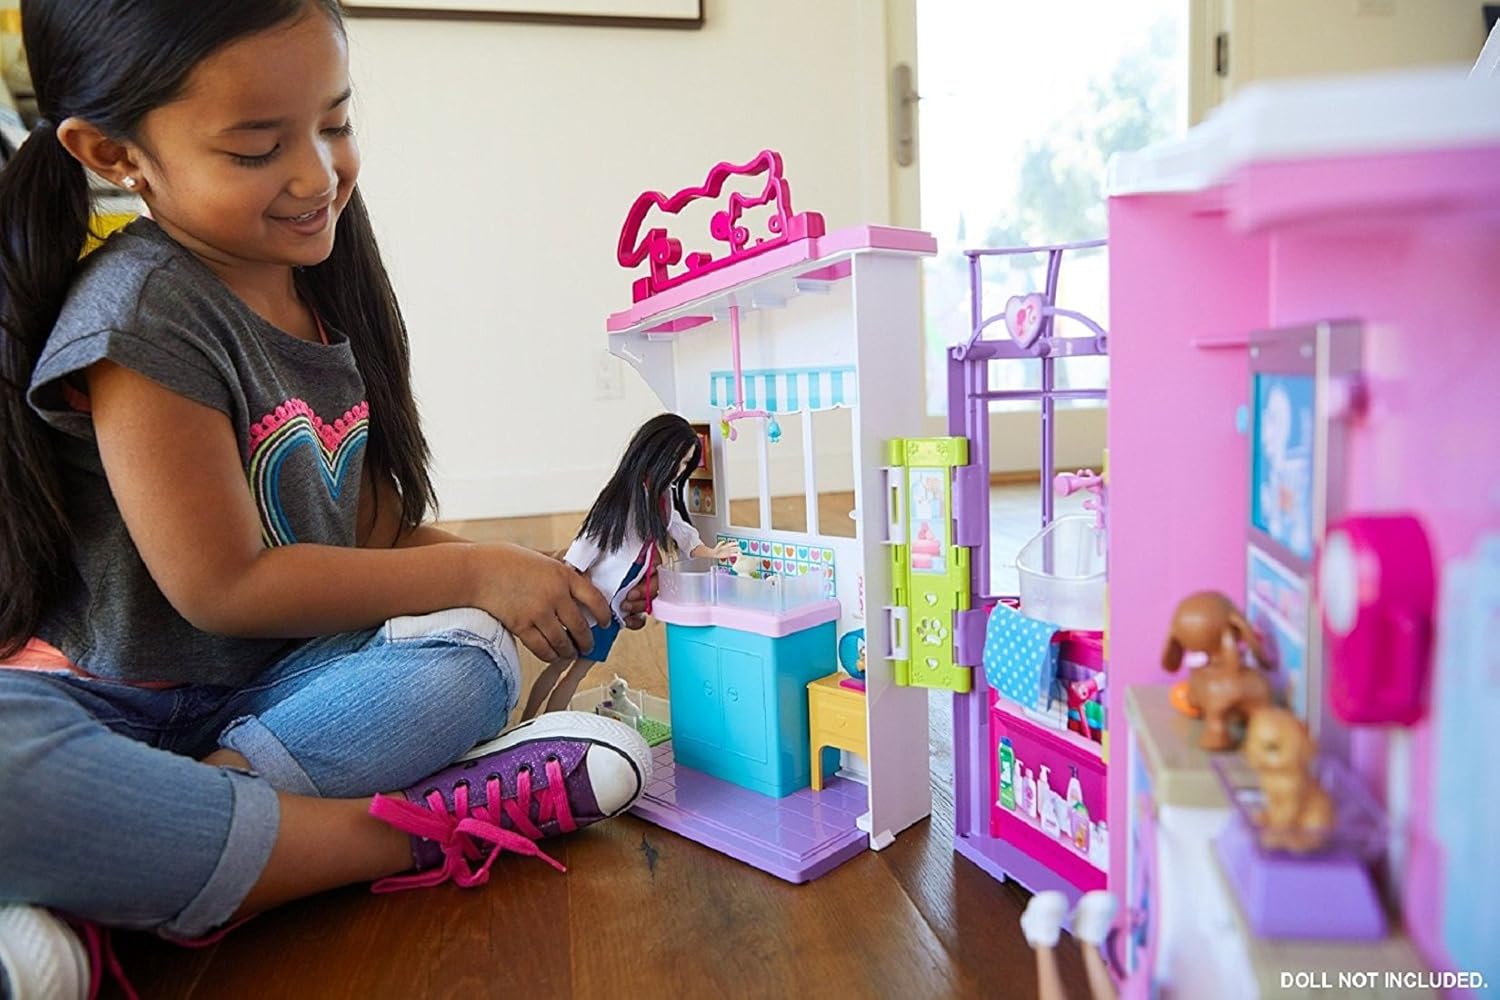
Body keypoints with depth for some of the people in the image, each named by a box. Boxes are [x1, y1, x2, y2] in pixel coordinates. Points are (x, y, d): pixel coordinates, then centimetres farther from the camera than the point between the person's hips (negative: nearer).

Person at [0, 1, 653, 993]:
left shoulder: (321, 285, 3)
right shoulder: (147, 314, -18)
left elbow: (367, 529, 5)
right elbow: (227, 587, -19)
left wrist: (531, 576, -8)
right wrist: (475, 572, -16)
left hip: (277, 684, 6)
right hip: (103, 699, -6)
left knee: (472, 657, -21)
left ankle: (95, 900, -24)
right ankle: (411, 835, -26)